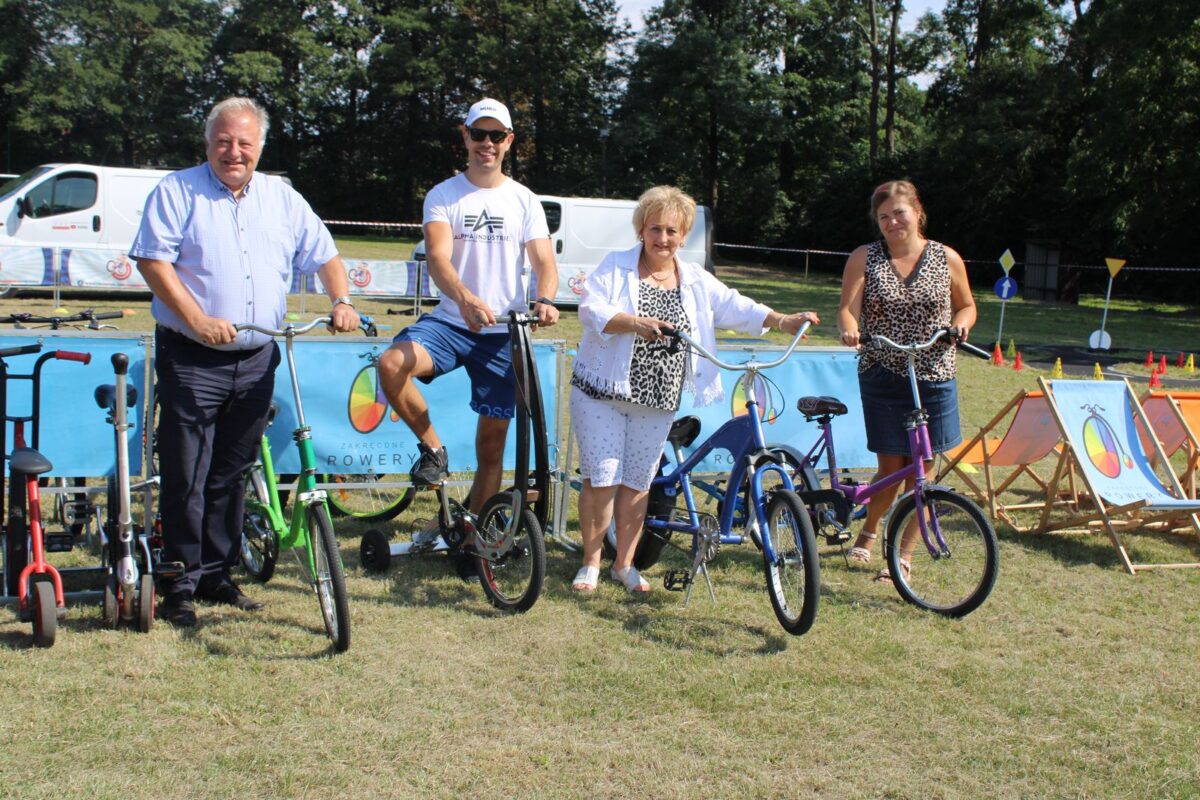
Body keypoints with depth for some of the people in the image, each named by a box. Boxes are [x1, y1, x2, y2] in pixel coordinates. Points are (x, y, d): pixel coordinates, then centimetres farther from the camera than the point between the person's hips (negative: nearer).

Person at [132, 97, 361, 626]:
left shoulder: (282, 198, 13)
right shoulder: (177, 191, 0)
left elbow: (323, 254, 16)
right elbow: (153, 261, -9)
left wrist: (341, 302, -3)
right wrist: (198, 320, -19)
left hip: (256, 361, 4)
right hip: (192, 359, -4)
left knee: (231, 475, 11)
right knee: (185, 478, -3)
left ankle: (217, 575, 21)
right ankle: (181, 584, 6)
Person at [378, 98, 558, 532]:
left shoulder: (524, 200, 7)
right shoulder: (443, 196, 1)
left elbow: (545, 262, -3)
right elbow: (437, 257, -15)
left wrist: (543, 299, -27)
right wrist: (464, 298, -37)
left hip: (504, 333, 1)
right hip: (450, 321, -1)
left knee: (492, 442, 5)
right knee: (392, 363, -31)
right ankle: (432, 447, -7)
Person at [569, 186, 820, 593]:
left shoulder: (696, 280, 9)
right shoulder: (616, 266, -2)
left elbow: (735, 307, 2)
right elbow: (590, 309, -15)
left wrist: (783, 321, -12)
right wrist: (634, 323, -30)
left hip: (657, 401, 3)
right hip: (603, 392, -3)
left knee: (637, 482, 9)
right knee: (602, 478, -4)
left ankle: (624, 563, 21)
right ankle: (590, 563, 10)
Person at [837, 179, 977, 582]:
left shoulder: (947, 258, 4)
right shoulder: (864, 258, 1)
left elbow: (966, 306, 16)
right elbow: (848, 308, -8)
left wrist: (961, 323, -7)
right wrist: (850, 330, -31)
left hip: (933, 378, 1)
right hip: (882, 377, -1)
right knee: (892, 465, 1)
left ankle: (903, 555, 14)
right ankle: (869, 530, 31)